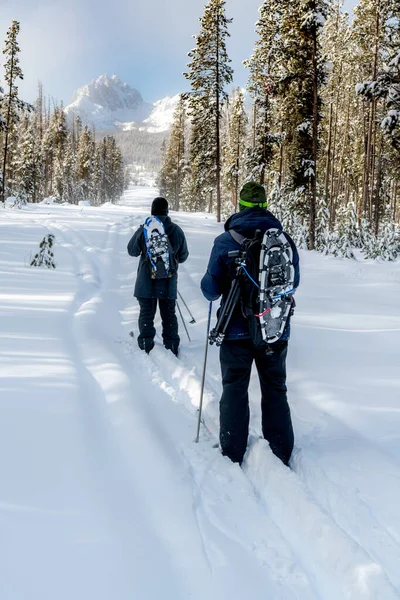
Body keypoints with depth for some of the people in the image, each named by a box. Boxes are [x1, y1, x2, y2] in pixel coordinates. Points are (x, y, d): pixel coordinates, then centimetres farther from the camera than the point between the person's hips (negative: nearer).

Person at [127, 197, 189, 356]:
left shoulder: (144, 230, -10)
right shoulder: (176, 231, -5)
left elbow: (132, 251, 0)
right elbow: (183, 256, 5)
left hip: (147, 281, -1)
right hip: (168, 282, 1)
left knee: (146, 314, 9)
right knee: (169, 315, 12)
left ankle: (146, 347, 8)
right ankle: (172, 348, 15)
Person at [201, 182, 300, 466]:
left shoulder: (226, 241, -10)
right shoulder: (285, 239, -2)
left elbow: (211, 290, -7)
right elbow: (294, 281, 11)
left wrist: (212, 289, 16)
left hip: (238, 330, -2)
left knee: (235, 391, 12)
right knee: (275, 390, 17)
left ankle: (232, 455, 17)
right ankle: (281, 454, 22)